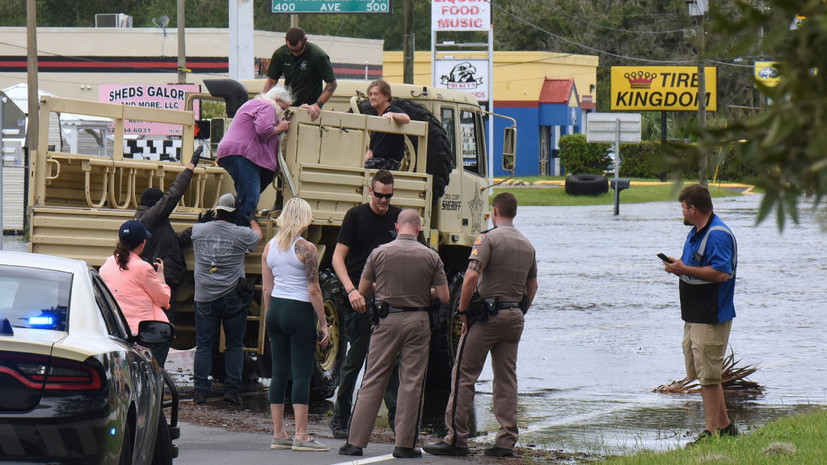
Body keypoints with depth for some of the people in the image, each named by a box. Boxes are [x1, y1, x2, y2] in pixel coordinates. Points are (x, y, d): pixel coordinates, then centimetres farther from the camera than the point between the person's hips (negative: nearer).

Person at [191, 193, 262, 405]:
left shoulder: (199, 230, 0)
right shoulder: (242, 234, -5)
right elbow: (258, 234, 19)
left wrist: (213, 218, 42)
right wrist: (252, 220, 40)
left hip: (205, 298, 2)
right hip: (232, 298, -1)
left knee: (203, 345, 7)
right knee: (234, 345, 8)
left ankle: (200, 391, 4)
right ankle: (232, 390, 3)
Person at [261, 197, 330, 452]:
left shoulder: (270, 246, 7)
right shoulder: (306, 248, -11)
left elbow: (266, 288, 11)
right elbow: (313, 290, -12)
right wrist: (323, 323, -6)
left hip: (275, 309, 6)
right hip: (299, 311, -6)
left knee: (279, 372, 10)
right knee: (302, 373, -4)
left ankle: (278, 434, 12)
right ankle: (301, 436, -6)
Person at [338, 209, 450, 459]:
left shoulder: (379, 253, -2)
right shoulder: (431, 257, -3)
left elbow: (362, 289, 6)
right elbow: (444, 296, -2)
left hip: (387, 319, 1)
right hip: (417, 322, -1)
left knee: (372, 381, 4)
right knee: (411, 383, 5)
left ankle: (355, 441, 3)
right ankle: (405, 444, 5)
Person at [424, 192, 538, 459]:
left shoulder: (488, 239, -10)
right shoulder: (527, 245, 12)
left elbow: (471, 276, -20)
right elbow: (532, 285, 19)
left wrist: (463, 310, -11)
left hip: (487, 315, -6)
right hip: (515, 316, 6)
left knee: (464, 375, -1)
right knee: (507, 379, 9)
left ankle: (456, 438, -4)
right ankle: (507, 441, 5)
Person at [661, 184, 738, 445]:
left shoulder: (718, 235, -17)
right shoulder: (695, 233, 16)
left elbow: (721, 273, -27)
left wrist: (684, 269, -23)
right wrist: (678, 265, 6)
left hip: (711, 317, -11)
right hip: (694, 316, 11)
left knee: (708, 375, -7)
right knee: (699, 373, 15)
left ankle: (712, 432, -3)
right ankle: (725, 426, 23)